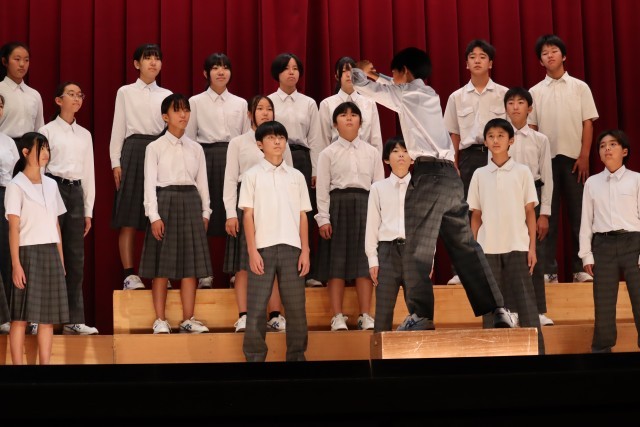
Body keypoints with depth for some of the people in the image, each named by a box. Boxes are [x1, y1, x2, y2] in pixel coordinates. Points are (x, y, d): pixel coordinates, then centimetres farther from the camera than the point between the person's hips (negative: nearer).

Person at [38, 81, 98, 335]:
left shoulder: (85, 135, 14)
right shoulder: (48, 131, 1)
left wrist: (88, 211, 12)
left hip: (77, 192, 5)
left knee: (75, 258, 4)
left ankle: (74, 320, 8)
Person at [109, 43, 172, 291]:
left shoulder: (166, 95, 13)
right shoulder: (125, 93, 6)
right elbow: (118, 128, 5)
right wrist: (116, 162, -3)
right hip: (133, 151, -2)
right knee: (129, 219, -5)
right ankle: (129, 274, -4)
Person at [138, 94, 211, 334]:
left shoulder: (195, 148, 11)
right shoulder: (155, 148, 0)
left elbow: (202, 182, 12)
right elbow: (150, 182, -5)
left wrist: (205, 212, 6)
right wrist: (154, 215, -12)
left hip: (191, 202, 4)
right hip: (165, 201, -4)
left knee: (191, 263, 3)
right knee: (162, 265, -1)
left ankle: (188, 319, 9)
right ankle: (160, 320, 5)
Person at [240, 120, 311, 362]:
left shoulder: (296, 176, 12)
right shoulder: (252, 175, 5)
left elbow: (303, 216, 10)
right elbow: (248, 215, 1)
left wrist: (305, 251, 2)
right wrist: (252, 251, -7)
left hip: (291, 248, 2)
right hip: (263, 249, -2)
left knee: (296, 308, 3)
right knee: (256, 308, -3)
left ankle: (297, 355, 12)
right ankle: (254, 357, 5)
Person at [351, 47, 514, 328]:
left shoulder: (407, 93, 4)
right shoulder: (429, 95, 25)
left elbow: (360, 83, 10)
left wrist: (361, 71, 29)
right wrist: (377, 77, 45)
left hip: (428, 174, -8)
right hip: (450, 175, 8)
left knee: (417, 251, -5)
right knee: (466, 247, 7)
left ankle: (421, 316, -8)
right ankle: (498, 310, 1)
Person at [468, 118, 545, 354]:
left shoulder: (522, 171, 3)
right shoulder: (479, 174, 8)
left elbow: (530, 212, 4)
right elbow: (476, 215, 11)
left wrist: (532, 248, -2)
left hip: (517, 247, -2)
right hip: (488, 248, 2)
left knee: (526, 303, -6)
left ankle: (537, 350, -6)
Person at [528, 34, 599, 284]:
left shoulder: (579, 87, 6)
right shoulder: (535, 92, 8)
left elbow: (588, 123, 3)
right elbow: (531, 128, 6)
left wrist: (584, 156, -6)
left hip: (573, 158, 0)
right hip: (547, 158, 1)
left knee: (578, 214, 0)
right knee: (548, 215, 0)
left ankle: (581, 268, 4)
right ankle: (549, 270, 2)